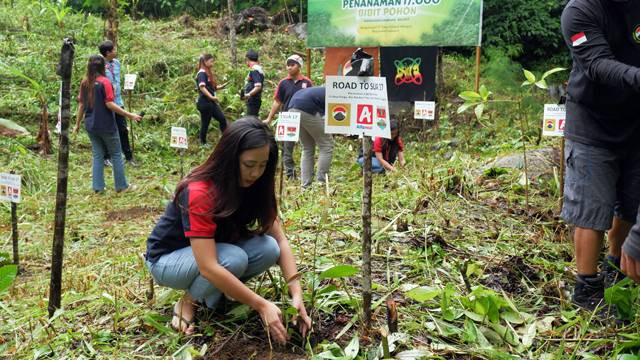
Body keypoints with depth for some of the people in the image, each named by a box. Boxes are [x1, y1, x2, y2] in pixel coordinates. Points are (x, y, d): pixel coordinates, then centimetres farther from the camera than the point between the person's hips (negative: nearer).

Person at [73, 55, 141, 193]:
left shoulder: (85, 83, 3)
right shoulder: (104, 82, -14)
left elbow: (81, 104, 7)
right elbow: (110, 104, -18)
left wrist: (77, 124, 15)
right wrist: (129, 115, -16)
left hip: (90, 126, 5)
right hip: (106, 125, -5)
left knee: (97, 155, 14)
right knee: (116, 154, 8)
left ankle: (98, 187, 14)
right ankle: (121, 185, 13)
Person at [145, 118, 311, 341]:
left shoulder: (255, 187, -13)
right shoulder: (199, 193, -34)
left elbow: (280, 241, -13)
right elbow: (209, 268, -39)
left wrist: (296, 293, -26)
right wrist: (262, 305, -39)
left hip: (218, 248, 6)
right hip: (168, 259, -6)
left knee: (269, 249, -19)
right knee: (234, 258, -34)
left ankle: (211, 292, 1)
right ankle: (188, 301, -7)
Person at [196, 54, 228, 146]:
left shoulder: (208, 73, 16)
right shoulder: (202, 73, -13)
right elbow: (202, 87, -27)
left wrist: (222, 86, 9)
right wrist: (212, 97, -34)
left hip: (211, 102, 10)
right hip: (204, 103, -10)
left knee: (222, 119, 9)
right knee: (205, 123, 1)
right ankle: (203, 143, 15)